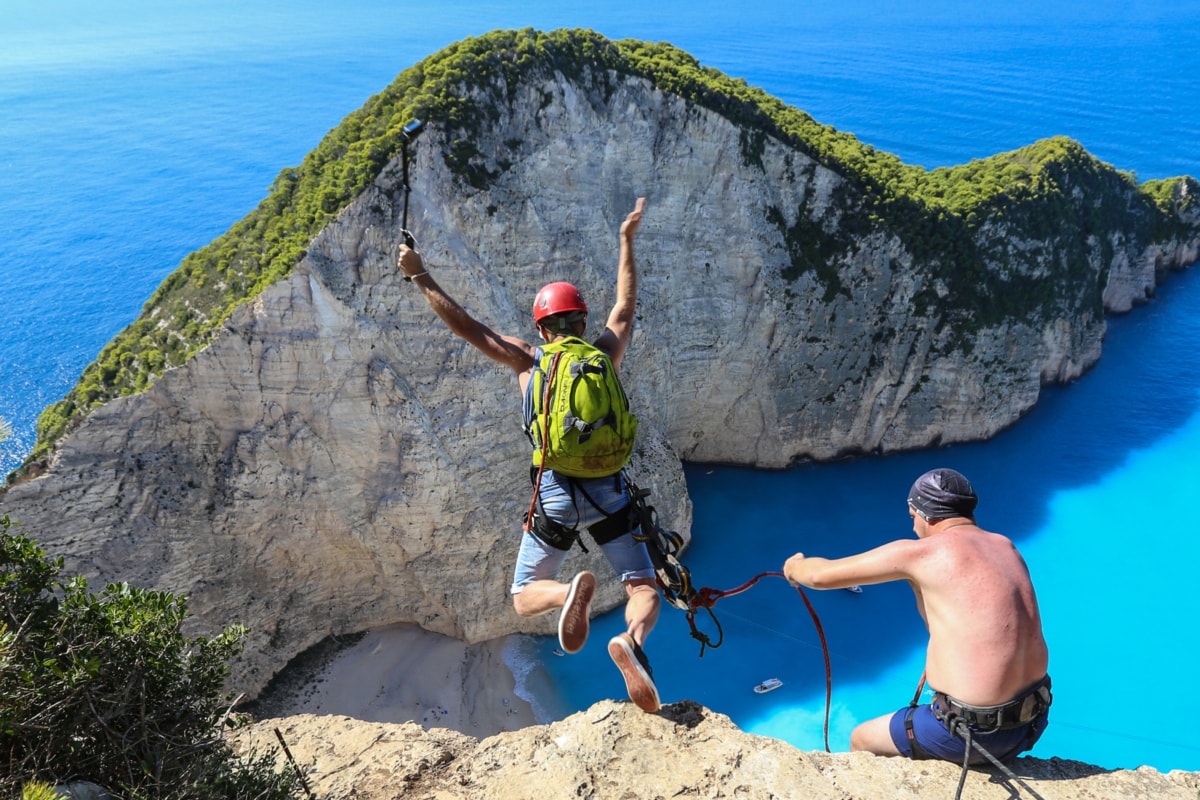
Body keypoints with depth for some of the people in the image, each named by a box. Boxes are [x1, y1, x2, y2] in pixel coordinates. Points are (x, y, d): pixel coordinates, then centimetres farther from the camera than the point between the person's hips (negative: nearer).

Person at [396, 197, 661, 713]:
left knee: (525, 598, 15)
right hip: (609, 492, 1)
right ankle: (632, 641, -28)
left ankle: (571, 591, -20)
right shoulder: (606, 355, 9)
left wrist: (420, 276, 13)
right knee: (643, 590, 7)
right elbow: (626, 304, 25)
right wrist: (627, 240, 35)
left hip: (556, 495, -1)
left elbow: (465, 325, 5)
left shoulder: (527, 361, 4)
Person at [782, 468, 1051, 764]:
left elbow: (822, 576, -8)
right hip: (1032, 724, 7)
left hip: (973, 735, -7)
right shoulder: (1006, 546, 6)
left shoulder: (923, 552, -13)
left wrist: (795, 566, 13)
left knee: (861, 740, 17)